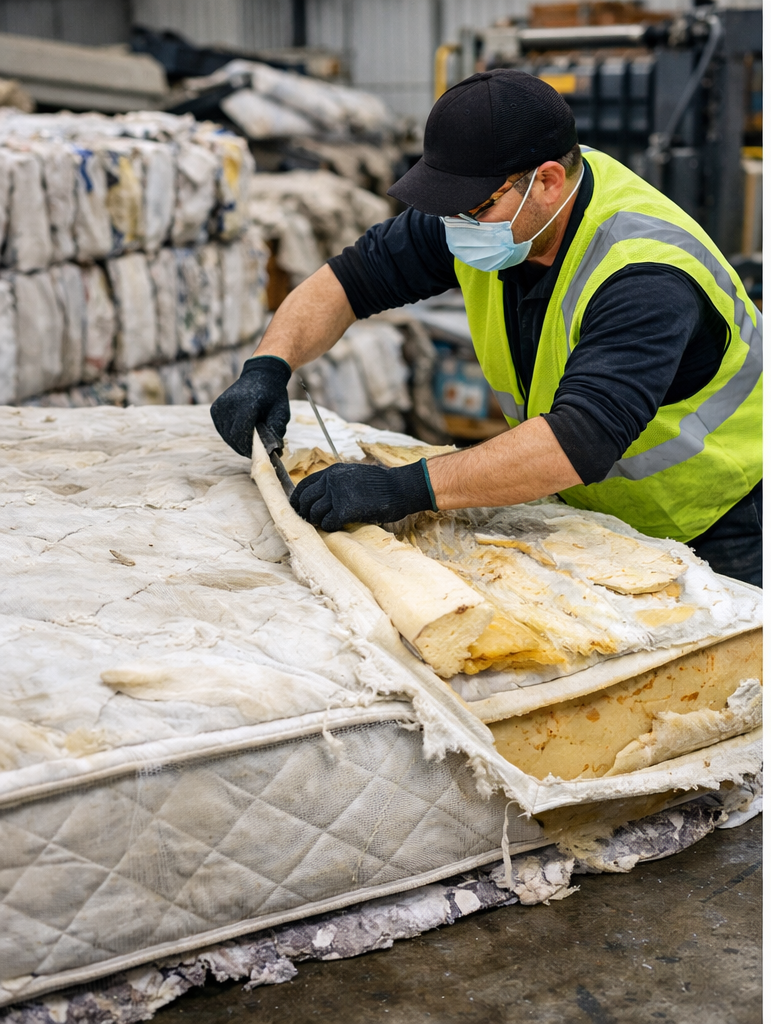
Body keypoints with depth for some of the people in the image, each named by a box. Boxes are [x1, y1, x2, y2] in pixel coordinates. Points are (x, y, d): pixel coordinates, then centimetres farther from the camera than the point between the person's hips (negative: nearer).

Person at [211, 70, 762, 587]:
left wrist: (407, 488, -52)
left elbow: (581, 441, -48)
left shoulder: (645, 278, -35)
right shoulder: (487, 209, -12)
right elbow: (351, 277, -3)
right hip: (591, 509, 6)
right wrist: (268, 365, -21)